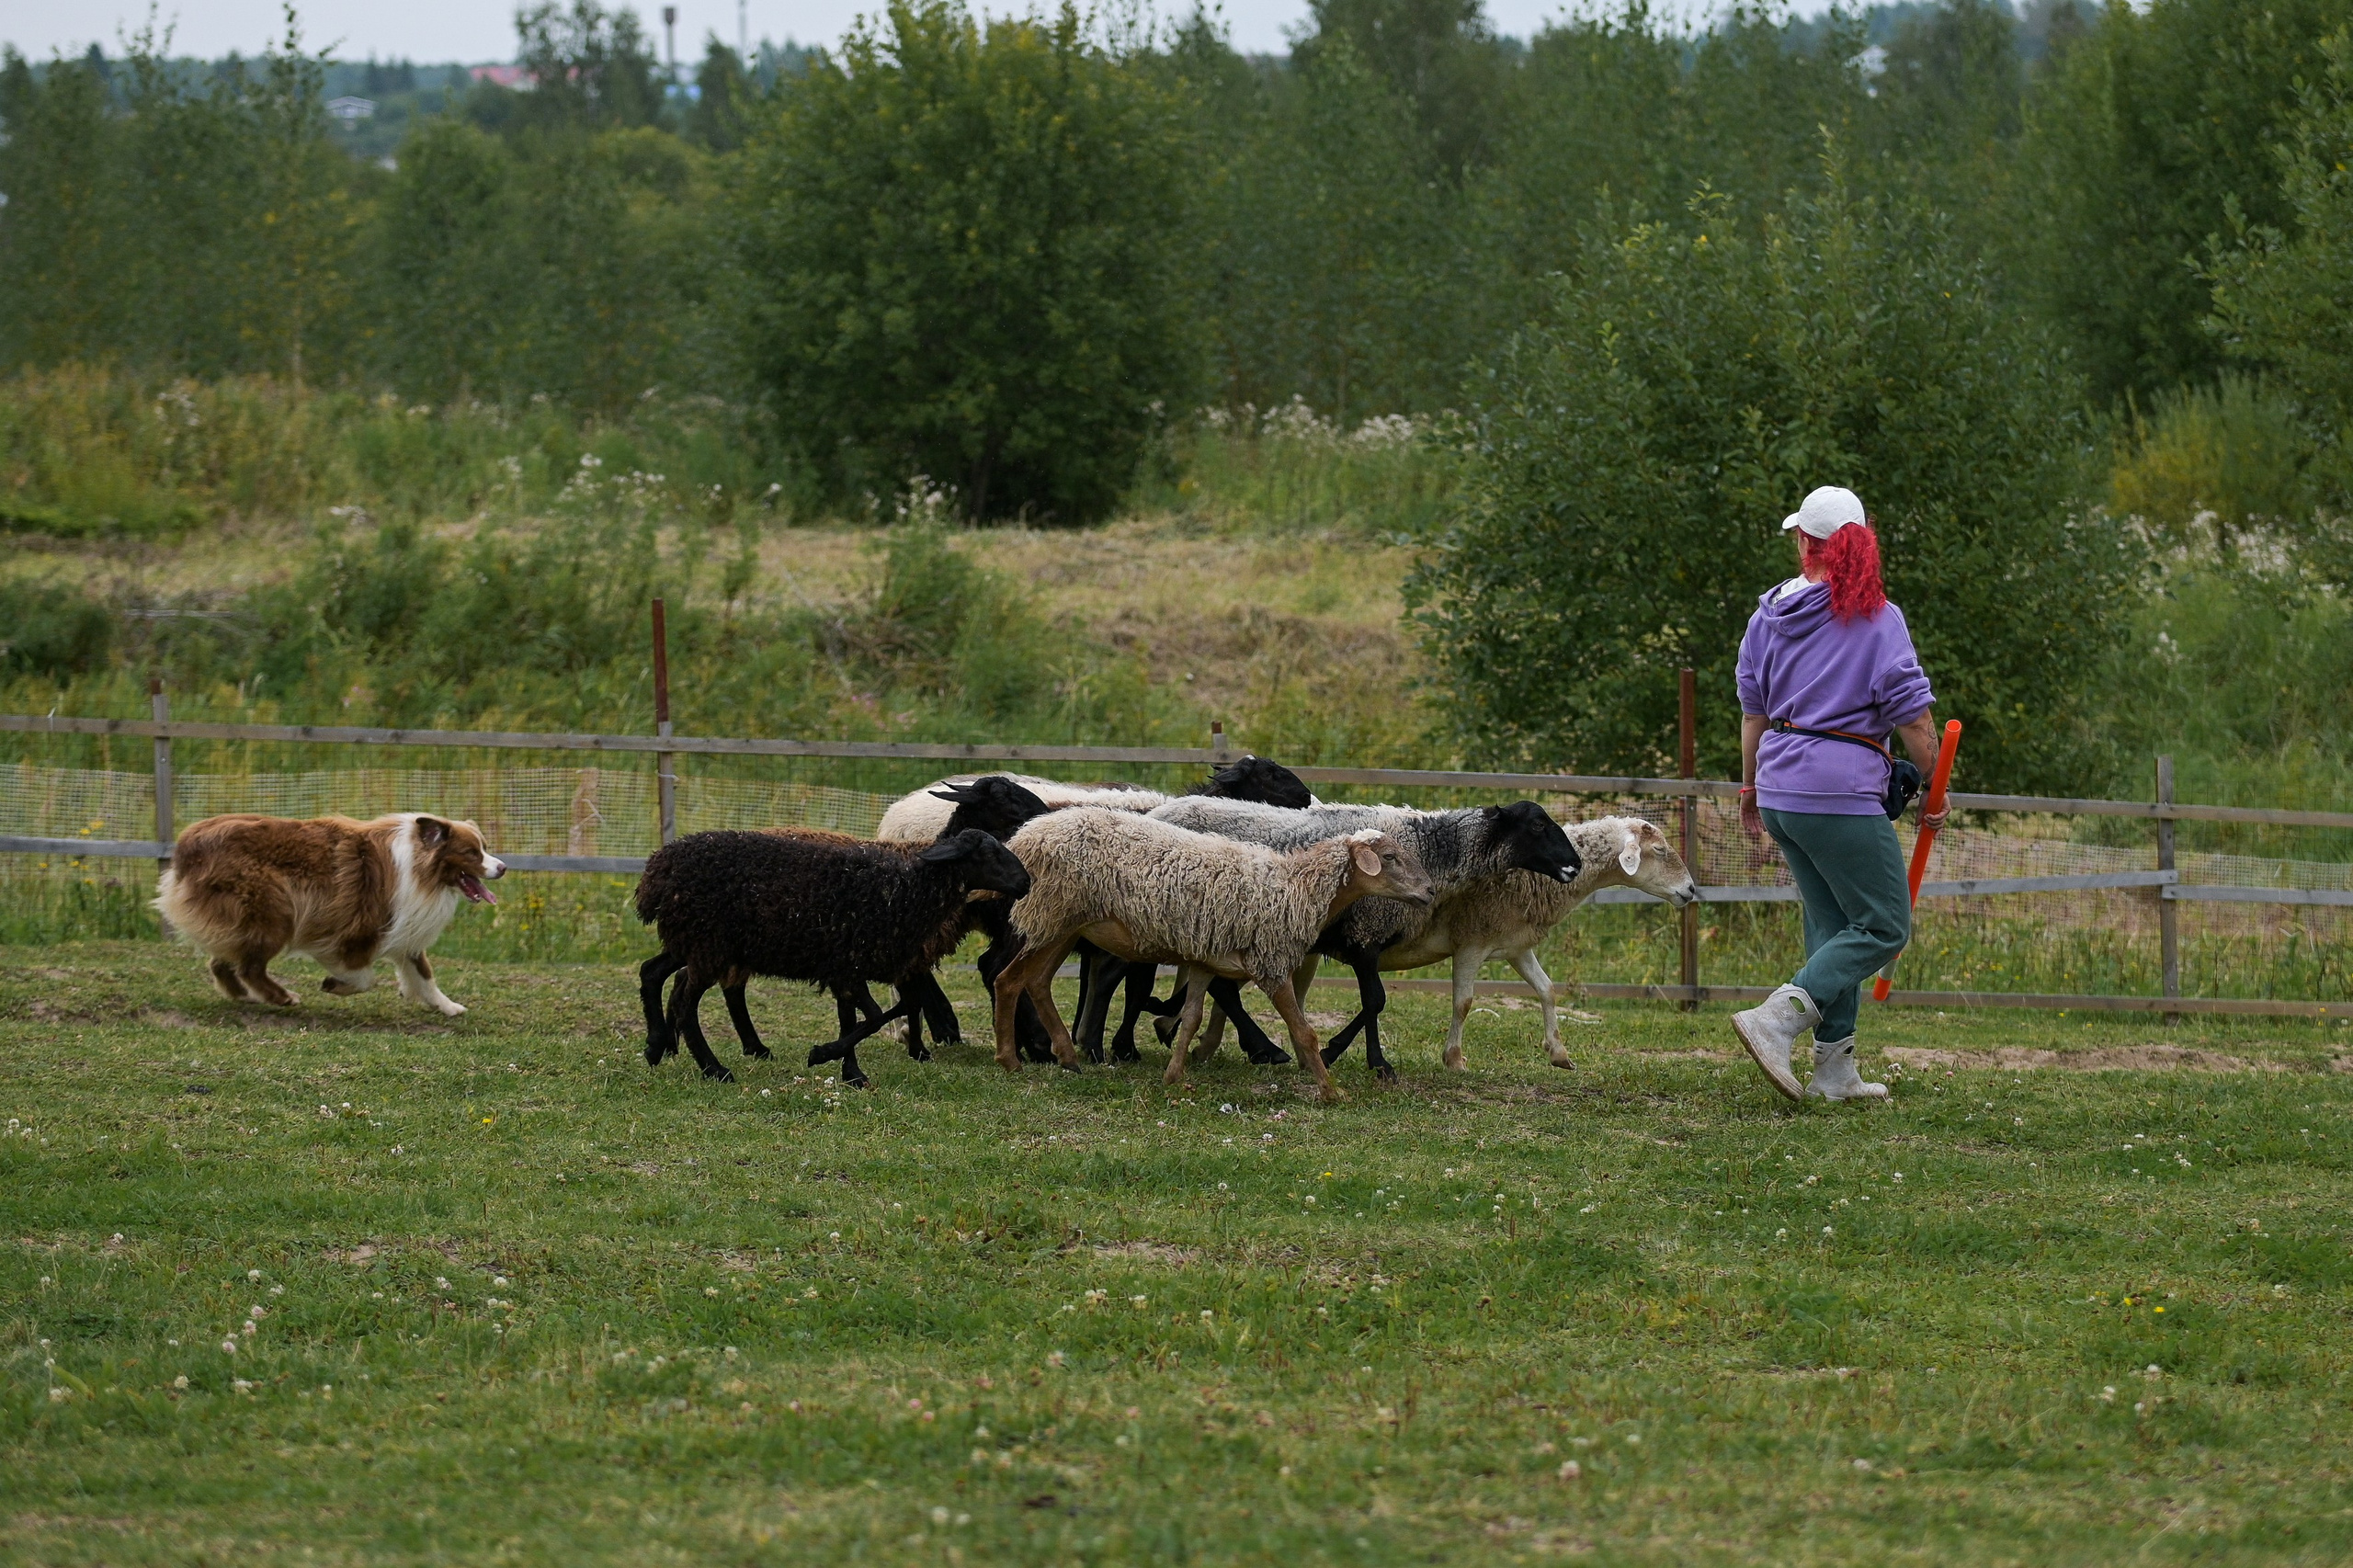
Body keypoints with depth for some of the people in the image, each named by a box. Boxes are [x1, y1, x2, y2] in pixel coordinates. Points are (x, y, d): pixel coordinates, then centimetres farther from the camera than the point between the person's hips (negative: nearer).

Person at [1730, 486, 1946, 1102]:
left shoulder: (1769, 614, 7)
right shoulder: (1876, 618, -9)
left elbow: (1753, 709, 14)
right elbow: (1913, 717, -8)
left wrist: (1750, 787, 25)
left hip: (1781, 791, 7)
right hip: (1841, 791, -7)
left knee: (1833, 926, 14)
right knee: (1884, 927, -1)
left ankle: (1834, 1070, 12)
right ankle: (1776, 1020, -16)